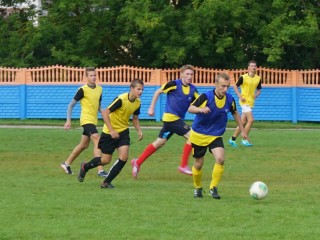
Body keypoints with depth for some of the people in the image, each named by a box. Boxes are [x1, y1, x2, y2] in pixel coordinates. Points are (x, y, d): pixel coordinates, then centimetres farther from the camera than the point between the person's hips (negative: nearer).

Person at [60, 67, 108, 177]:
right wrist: (68, 120, -11)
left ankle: (66, 163, 32)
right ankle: (100, 170, -23)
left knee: (83, 145, 16)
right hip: (86, 120, -8)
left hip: (93, 121, 8)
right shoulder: (83, 90, -12)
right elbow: (71, 104, -7)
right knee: (97, 141, -19)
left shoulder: (99, 89, 8)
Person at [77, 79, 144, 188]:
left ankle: (106, 182, 1)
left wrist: (139, 131, -2)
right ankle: (85, 167, 33)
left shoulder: (137, 103, -4)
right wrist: (112, 131, -29)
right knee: (106, 160, 3)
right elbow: (105, 113, -27)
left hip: (123, 131, 6)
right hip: (109, 132, -6)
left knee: (124, 157, -13)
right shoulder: (122, 99, -26)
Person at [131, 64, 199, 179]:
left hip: (178, 119, 7)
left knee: (160, 142, 13)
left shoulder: (193, 89, 5)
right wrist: (151, 108, -2)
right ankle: (183, 165, -11)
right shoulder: (174, 84, -10)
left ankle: (138, 162, 22)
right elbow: (158, 92, -1)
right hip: (171, 117, -7)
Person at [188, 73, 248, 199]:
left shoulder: (229, 99, -7)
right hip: (199, 135, -2)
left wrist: (242, 130, 14)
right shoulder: (206, 97, -19)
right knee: (198, 164, 7)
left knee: (220, 159, -21)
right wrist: (201, 109, -38)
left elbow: (235, 113, 12)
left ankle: (213, 188, -6)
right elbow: (190, 108, -17)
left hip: (216, 135, 2)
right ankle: (197, 188, 33)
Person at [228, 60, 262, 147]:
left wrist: (256, 95, -3)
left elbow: (259, 89, 18)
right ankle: (245, 139, -8)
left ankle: (232, 139, 19)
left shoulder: (258, 79, 5)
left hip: (251, 101, 6)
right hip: (244, 101, -6)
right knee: (250, 120, -17)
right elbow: (235, 86, -1)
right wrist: (240, 96, -11)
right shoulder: (243, 77, -10)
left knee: (243, 122, 8)